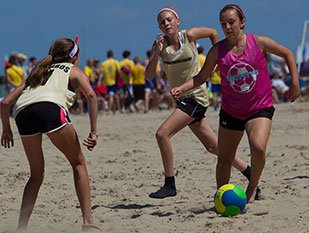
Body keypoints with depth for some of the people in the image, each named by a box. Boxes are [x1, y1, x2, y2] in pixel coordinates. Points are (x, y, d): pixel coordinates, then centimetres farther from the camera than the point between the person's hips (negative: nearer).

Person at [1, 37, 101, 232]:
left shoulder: (38, 74, 39)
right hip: (51, 108, -4)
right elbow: (91, 95, 4)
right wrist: (93, 132, 2)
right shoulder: (74, 71, 27)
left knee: (37, 174, 21)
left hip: (23, 113, 4)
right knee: (78, 163, 14)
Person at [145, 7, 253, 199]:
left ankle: (170, 185, -14)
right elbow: (149, 76, -7)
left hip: (196, 96, -6)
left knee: (162, 133, -20)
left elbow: (213, 32, 10)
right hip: (181, 98, 6)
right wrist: (156, 53, -20)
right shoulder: (160, 44, 0)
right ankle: (251, 174, 27)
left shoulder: (189, 35, -10)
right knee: (213, 146, 13)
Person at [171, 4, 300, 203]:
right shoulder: (217, 51, -4)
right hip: (231, 112, 3)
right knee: (224, 160, 8)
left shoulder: (258, 43, -8)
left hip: (260, 109, -3)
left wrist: (295, 83, 1)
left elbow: (287, 54, 5)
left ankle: (253, 187, -2)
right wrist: (182, 88, -13)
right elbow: (201, 77, 4)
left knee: (258, 148, -27)